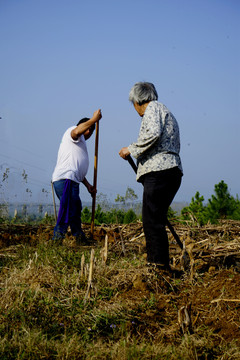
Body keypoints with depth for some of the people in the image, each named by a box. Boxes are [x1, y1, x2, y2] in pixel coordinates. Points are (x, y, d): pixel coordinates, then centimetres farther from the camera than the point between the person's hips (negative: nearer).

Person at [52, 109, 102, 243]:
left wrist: (88, 185, 28)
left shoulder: (81, 144, 32)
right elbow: (77, 131, -23)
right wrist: (94, 119, -16)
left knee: (76, 212, 17)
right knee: (67, 214, -15)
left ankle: (82, 242, 27)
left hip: (71, 181, 11)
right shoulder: (71, 132, 5)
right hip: (66, 180, -11)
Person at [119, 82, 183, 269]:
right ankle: (156, 263, 10)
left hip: (159, 170, -10)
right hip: (173, 171, 10)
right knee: (155, 221, 10)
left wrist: (131, 149, -8)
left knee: (152, 221, -12)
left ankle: (160, 264, -15)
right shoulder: (167, 113, 31)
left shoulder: (153, 108, 2)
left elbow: (153, 133, -18)